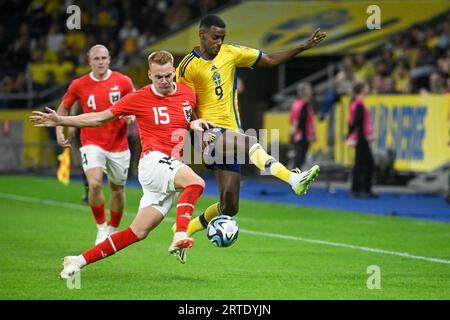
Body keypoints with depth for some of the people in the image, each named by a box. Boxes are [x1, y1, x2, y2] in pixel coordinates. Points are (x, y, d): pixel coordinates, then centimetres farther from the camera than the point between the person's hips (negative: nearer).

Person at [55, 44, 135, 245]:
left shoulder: (123, 82, -3)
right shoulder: (79, 85, -2)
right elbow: (64, 108, 13)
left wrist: (131, 116, -13)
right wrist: (59, 132, 1)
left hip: (118, 144, 1)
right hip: (92, 144, -1)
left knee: (117, 188, 12)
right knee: (94, 183, -22)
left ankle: (113, 229, 33)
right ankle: (101, 228, -4)